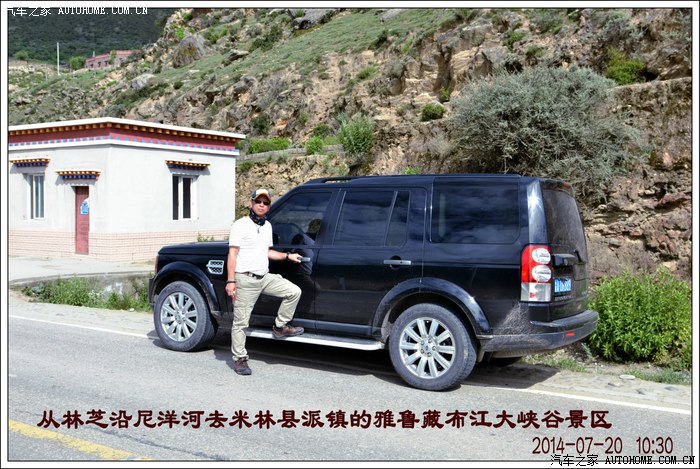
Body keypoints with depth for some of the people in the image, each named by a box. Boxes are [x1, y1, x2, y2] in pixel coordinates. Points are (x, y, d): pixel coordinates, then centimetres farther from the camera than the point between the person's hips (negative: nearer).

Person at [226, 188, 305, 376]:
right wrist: (231, 281, -17)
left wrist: (287, 256, 15)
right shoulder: (241, 225, -6)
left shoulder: (267, 226, 17)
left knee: (294, 291, -3)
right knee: (240, 321, -2)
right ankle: (240, 359, 9)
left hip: (265, 277, 7)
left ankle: (280, 327, 9)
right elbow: (232, 254, -10)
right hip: (245, 279, -7)